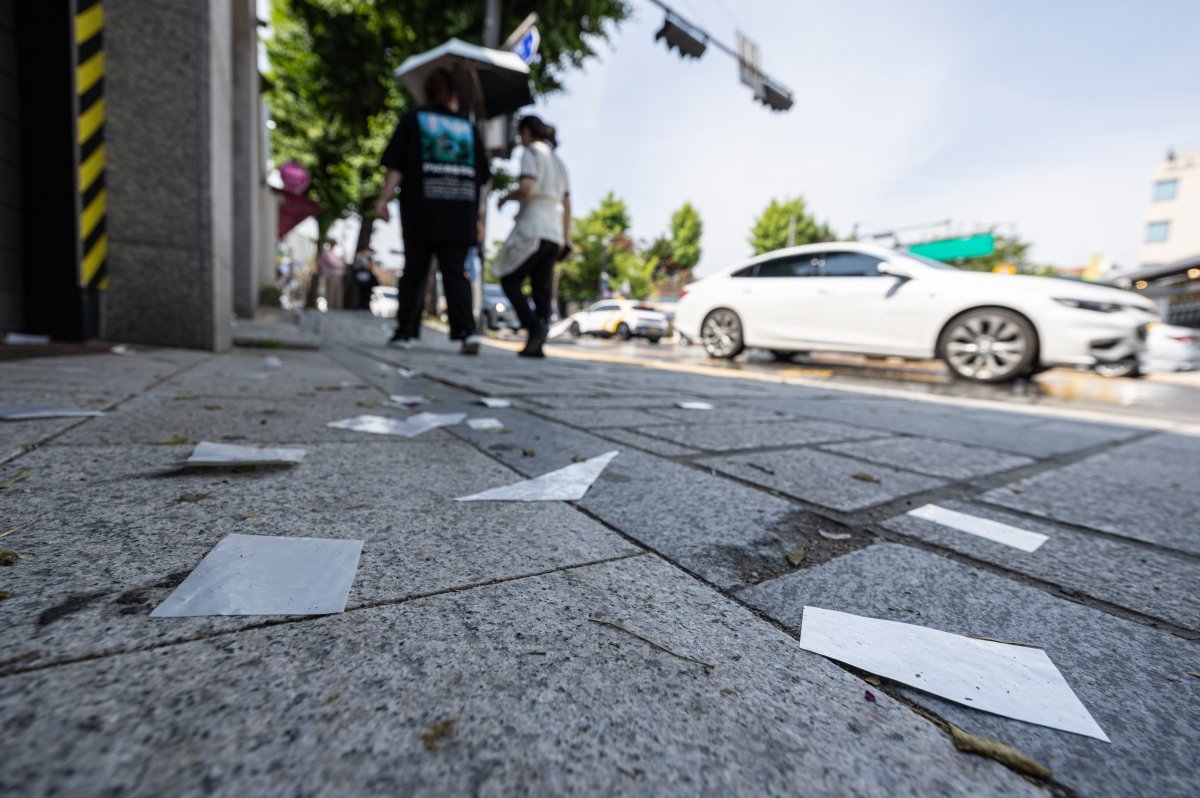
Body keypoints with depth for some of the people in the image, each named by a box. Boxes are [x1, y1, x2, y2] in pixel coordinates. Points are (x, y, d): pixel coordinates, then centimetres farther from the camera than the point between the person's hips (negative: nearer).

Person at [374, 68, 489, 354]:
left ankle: (404, 332, 8)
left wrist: (383, 199, -1)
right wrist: (478, 210, 21)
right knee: (455, 272, -2)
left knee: (414, 272, 6)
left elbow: (396, 166, 0)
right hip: (460, 212, 1)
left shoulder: (413, 119, 11)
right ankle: (468, 330, -17)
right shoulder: (468, 127, 16)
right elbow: (481, 175, 14)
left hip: (422, 211, -1)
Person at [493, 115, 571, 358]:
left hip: (533, 228, -7)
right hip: (554, 231, 8)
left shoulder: (531, 152, 0)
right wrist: (566, 240, 22)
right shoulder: (558, 162, 23)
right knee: (542, 290, 4)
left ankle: (534, 325, -18)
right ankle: (536, 345, -1)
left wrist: (506, 196, 2)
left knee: (509, 281, 1)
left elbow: (527, 190, -17)